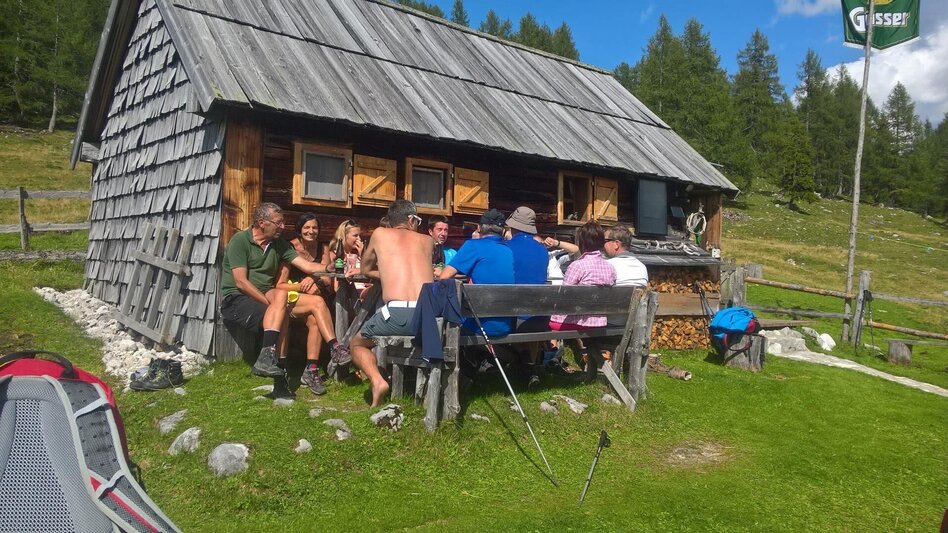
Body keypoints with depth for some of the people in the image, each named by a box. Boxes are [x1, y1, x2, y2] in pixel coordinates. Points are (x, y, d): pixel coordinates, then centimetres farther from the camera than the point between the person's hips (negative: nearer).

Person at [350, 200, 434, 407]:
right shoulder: (427, 240, 23)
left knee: (357, 343, 24)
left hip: (397, 313, -3)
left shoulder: (380, 234, 18)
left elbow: (365, 270, 31)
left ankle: (377, 380, -3)